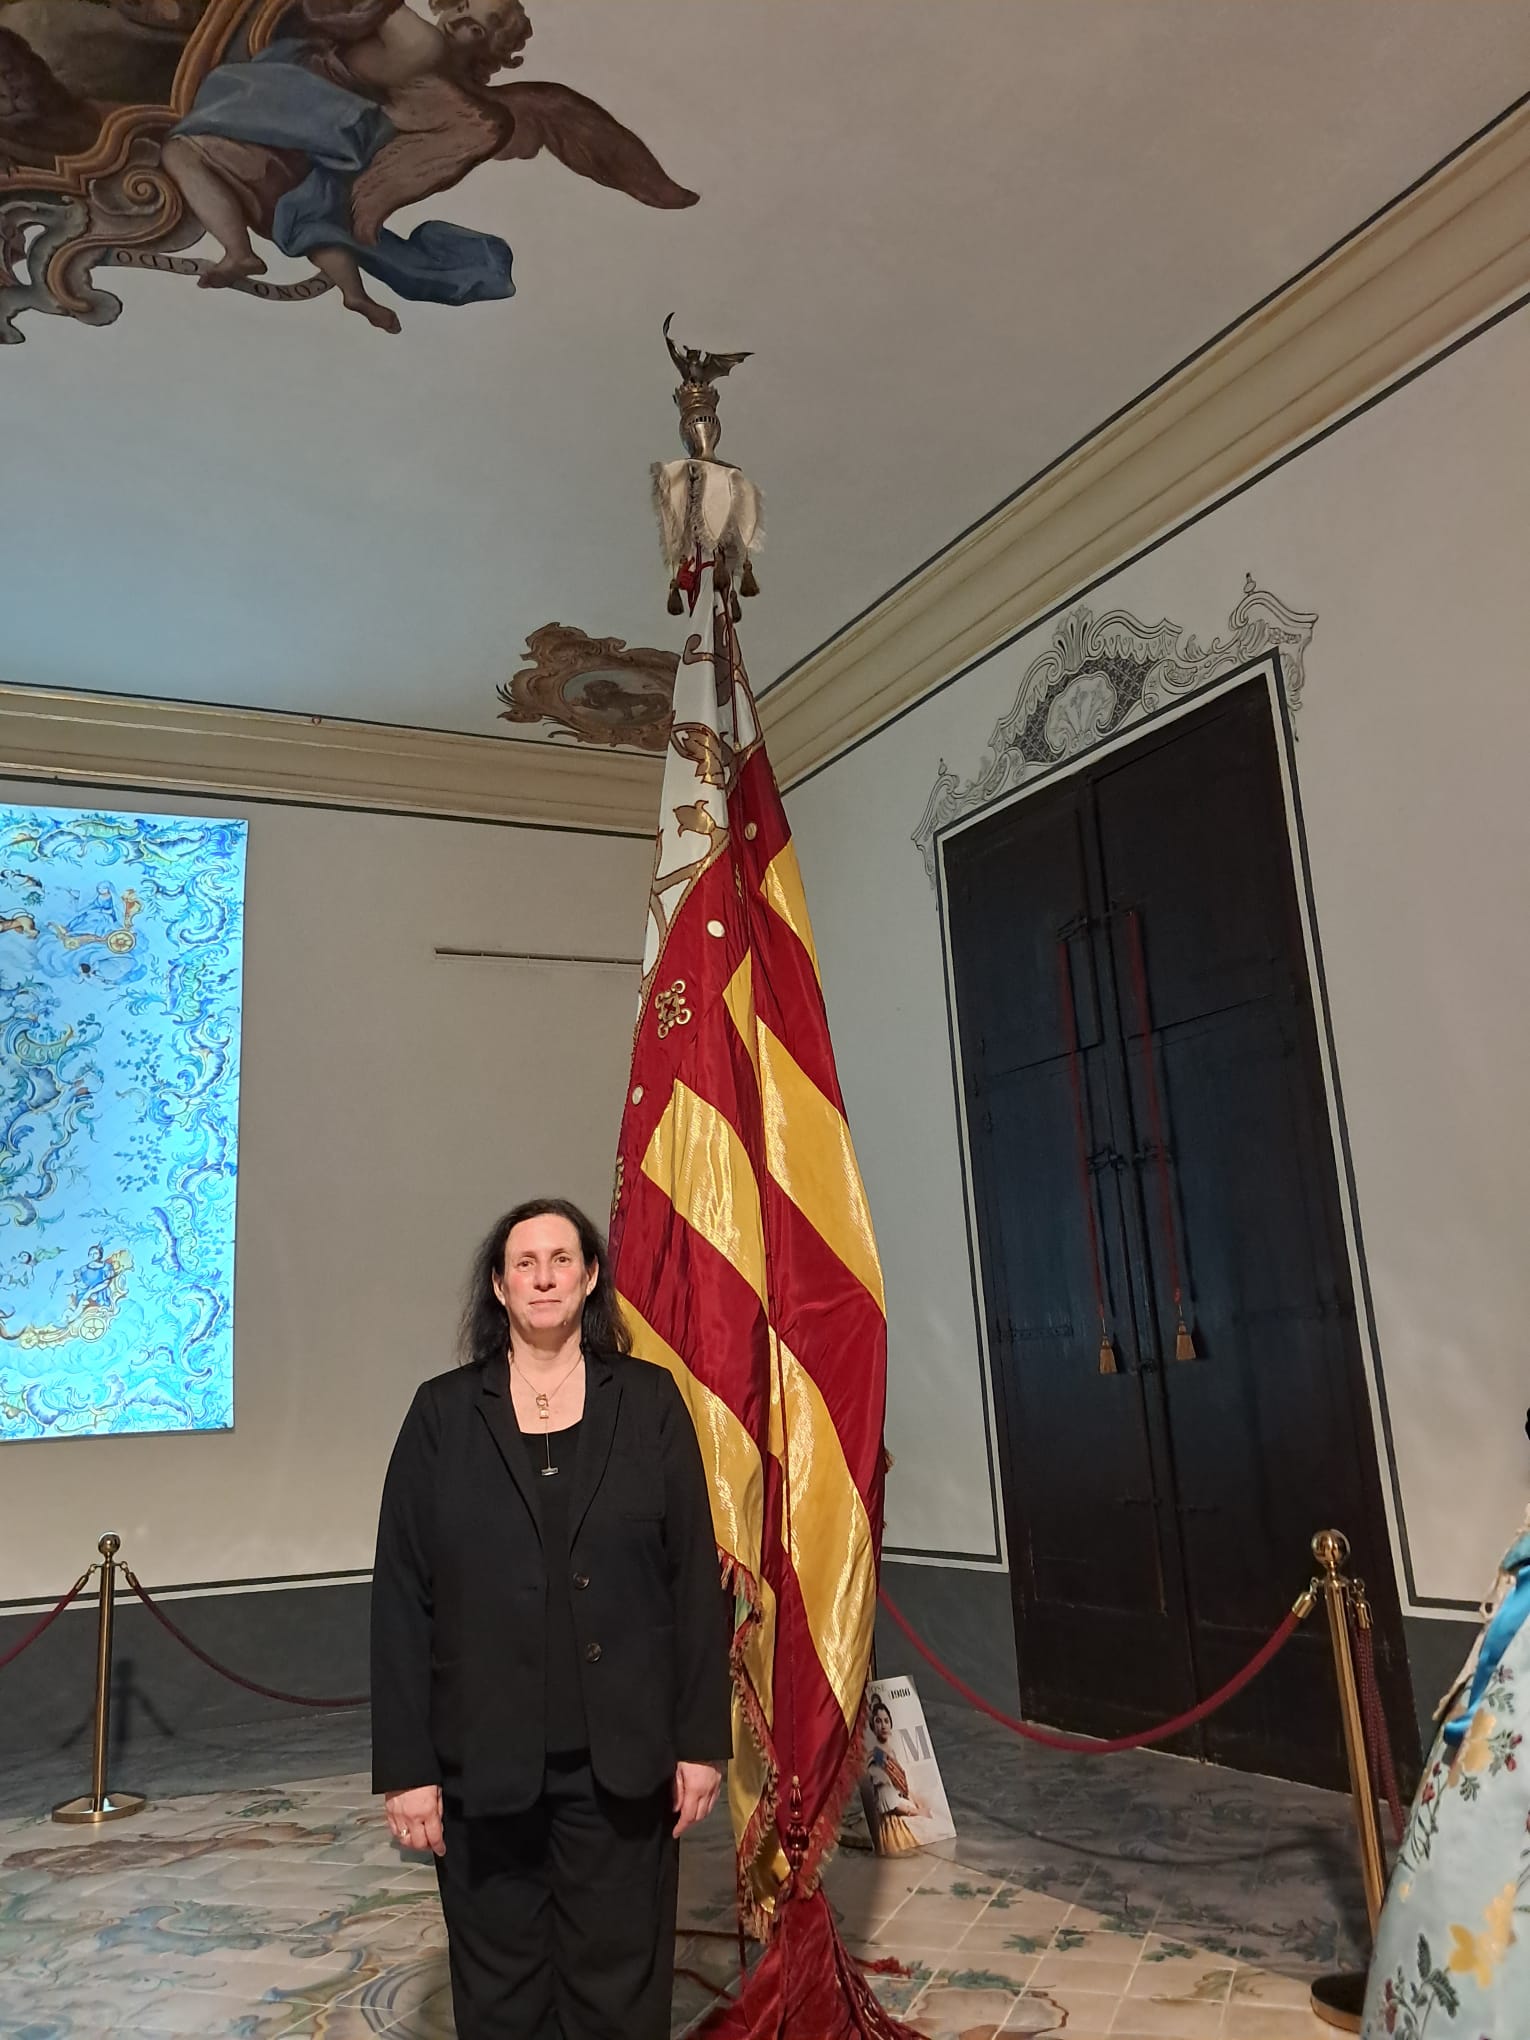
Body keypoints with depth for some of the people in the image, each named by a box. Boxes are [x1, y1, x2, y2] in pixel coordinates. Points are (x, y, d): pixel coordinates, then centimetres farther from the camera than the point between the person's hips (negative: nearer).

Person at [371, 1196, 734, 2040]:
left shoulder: (649, 1401, -1)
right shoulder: (443, 1411, 0)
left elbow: (696, 1578, 0)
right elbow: (400, 1596, -1)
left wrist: (702, 1738, -3)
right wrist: (405, 1763, -4)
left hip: (622, 1758, 0)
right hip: (484, 1757, 1)